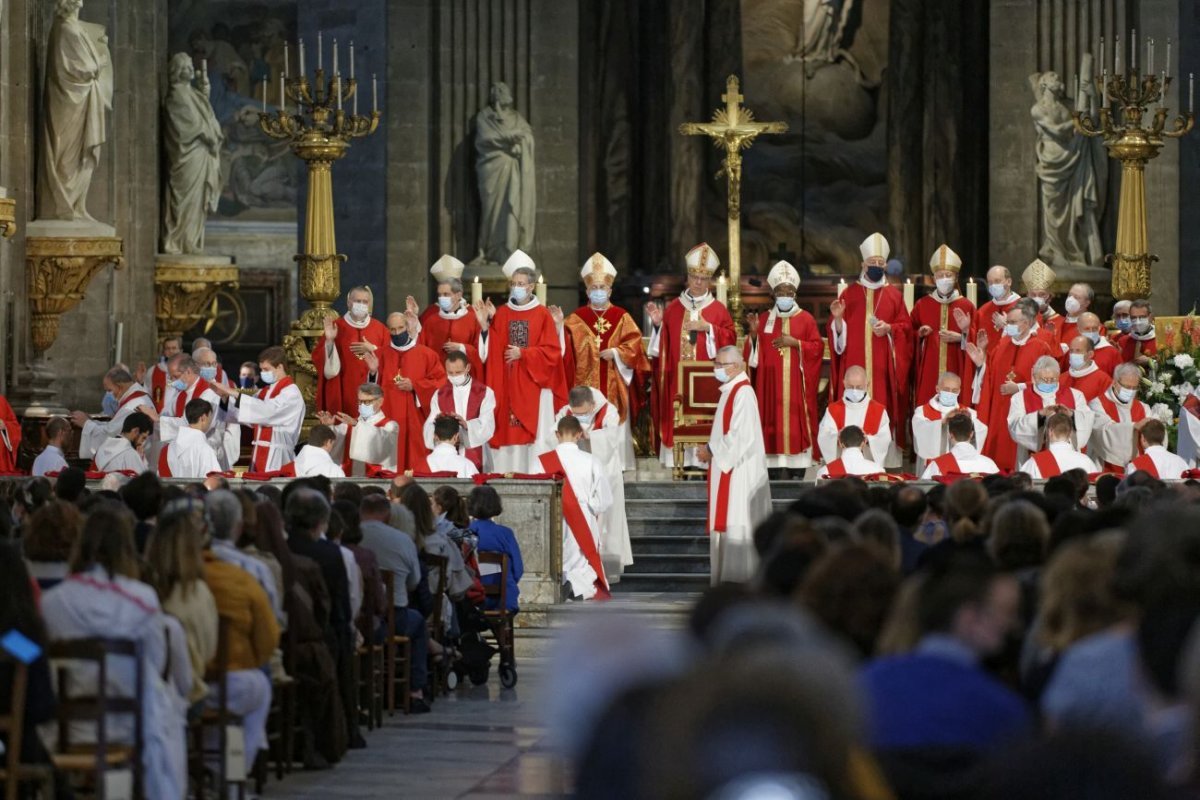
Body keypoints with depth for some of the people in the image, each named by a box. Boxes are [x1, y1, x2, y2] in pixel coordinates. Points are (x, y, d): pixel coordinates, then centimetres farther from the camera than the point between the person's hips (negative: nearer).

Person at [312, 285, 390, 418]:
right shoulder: (336, 326, 3)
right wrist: (329, 340, -17)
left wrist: (373, 350, -8)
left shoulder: (379, 328, 8)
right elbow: (319, 357, -1)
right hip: (345, 392, -1)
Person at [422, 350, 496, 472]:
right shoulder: (439, 395, 6)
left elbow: (487, 427, -15)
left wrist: (466, 424, -33)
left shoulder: (485, 393, -2)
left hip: (476, 458, -2)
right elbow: (429, 428, -5)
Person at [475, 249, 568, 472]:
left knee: (535, 435, -5)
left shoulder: (542, 315, 0)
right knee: (507, 435, 0)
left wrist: (523, 353, -12)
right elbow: (489, 351, 4)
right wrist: (484, 325, -8)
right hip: (506, 386, 3)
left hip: (534, 387, -3)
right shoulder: (500, 314, 9)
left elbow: (552, 352, -5)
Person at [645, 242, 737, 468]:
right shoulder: (673, 308, 11)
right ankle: (683, 459, -3)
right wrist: (657, 324, -6)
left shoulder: (718, 310, 7)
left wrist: (707, 328, -10)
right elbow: (662, 343, 11)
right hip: (677, 378, 2)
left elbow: (730, 338, 0)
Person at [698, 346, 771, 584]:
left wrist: (711, 451, -12)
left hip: (739, 473, -10)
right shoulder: (731, 391, 15)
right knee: (727, 524, 9)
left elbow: (741, 436, -22)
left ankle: (738, 578, -8)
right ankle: (728, 578, 12)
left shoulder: (743, 393, -15)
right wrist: (712, 451, 6)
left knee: (737, 525, -9)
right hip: (728, 469, 10)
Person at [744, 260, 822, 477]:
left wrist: (795, 342, -12)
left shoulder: (806, 319, 5)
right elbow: (753, 353, 7)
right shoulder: (764, 319, 9)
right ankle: (778, 471, -3)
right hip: (771, 383, 1)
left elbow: (817, 347, 0)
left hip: (797, 384, -1)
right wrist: (754, 334, -11)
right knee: (774, 423, -4)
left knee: (796, 420, -5)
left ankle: (797, 471, -3)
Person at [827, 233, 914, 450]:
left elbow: (906, 326, 6)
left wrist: (889, 328, -11)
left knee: (882, 404, -4)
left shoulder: (894, 295, 9)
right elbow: (839, 332, 6)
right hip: (854, 364, 0)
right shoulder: (850, 294, 8)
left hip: (883, 365, 0)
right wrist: (838, 317, -14)